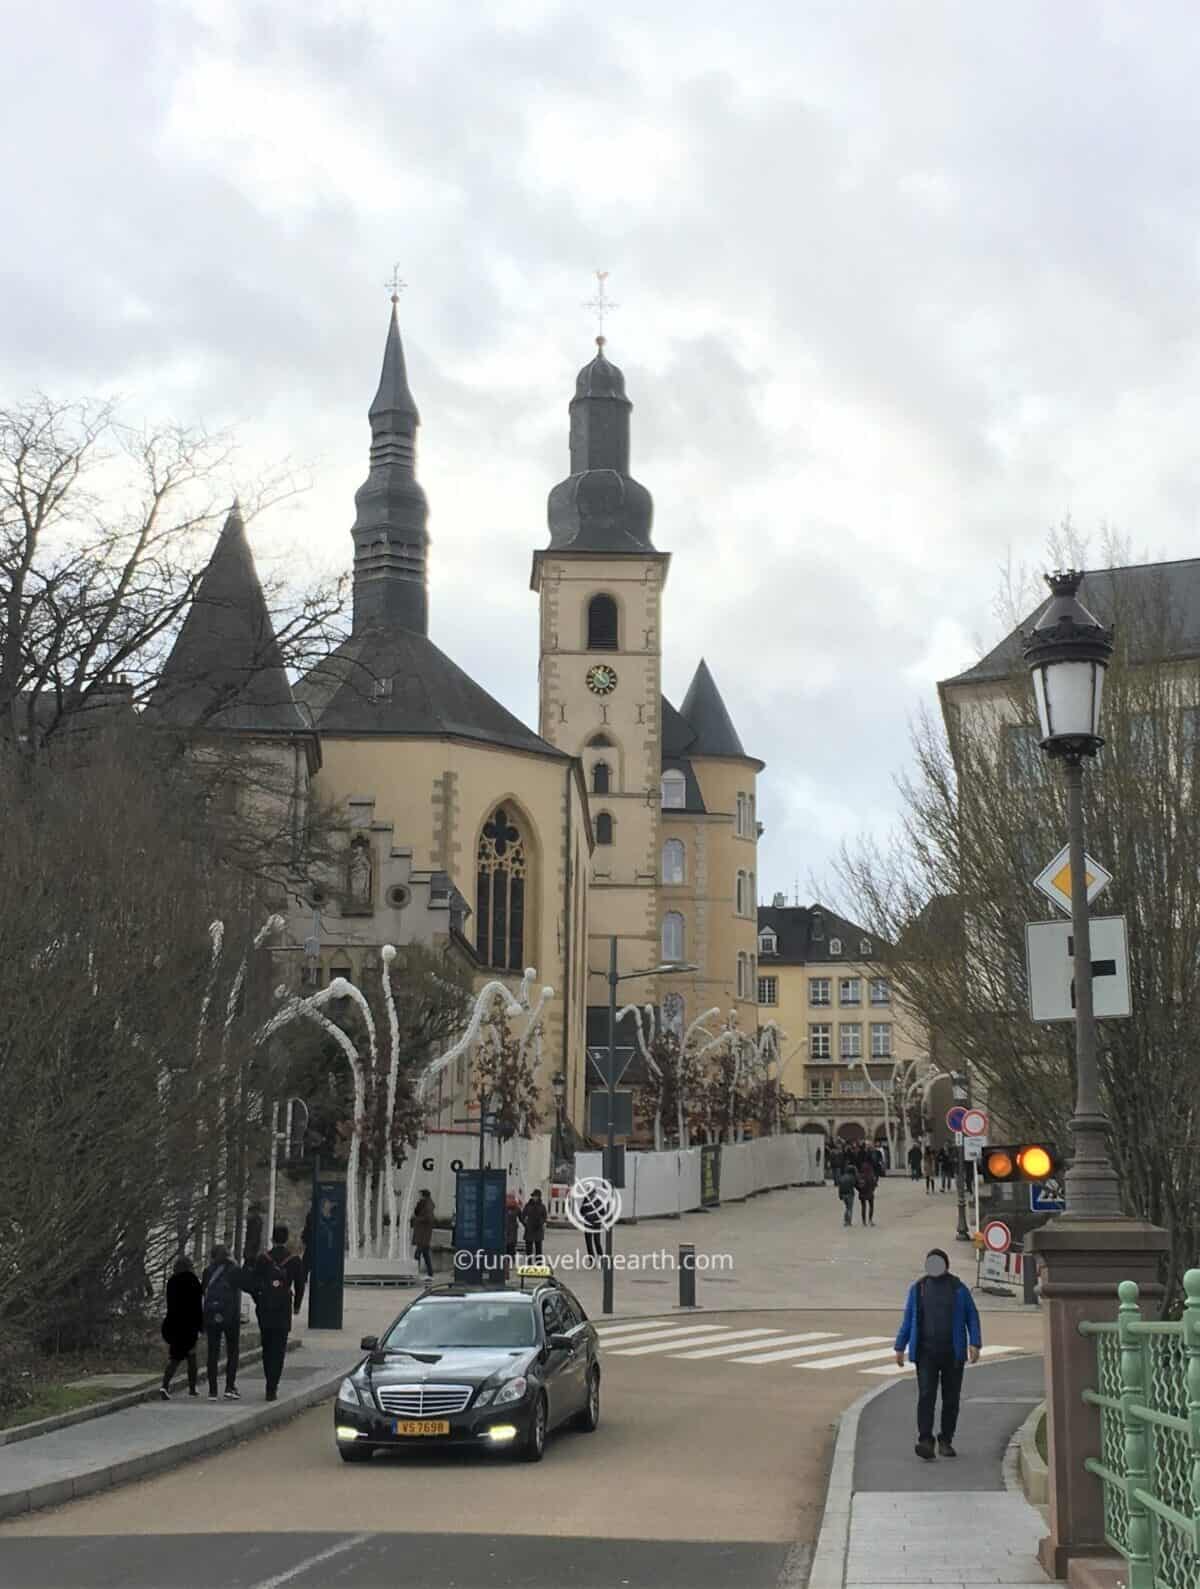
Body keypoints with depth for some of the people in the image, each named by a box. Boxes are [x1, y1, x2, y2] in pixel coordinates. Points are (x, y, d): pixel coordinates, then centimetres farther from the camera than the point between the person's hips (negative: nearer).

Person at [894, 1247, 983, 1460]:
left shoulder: (958, 1289, 4)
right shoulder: (917, 1289, 8)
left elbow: (972, 1317, 5)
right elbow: (908, 1319, 12)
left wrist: (975, 1344, -7)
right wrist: (900, 1347, 8)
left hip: (953, 1353, 0)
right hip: (926, 1352, 0)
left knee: (951, 1398, 6)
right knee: (926, 1396, -11)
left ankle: (946, 1442, 18)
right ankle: (926, 1442, -17)